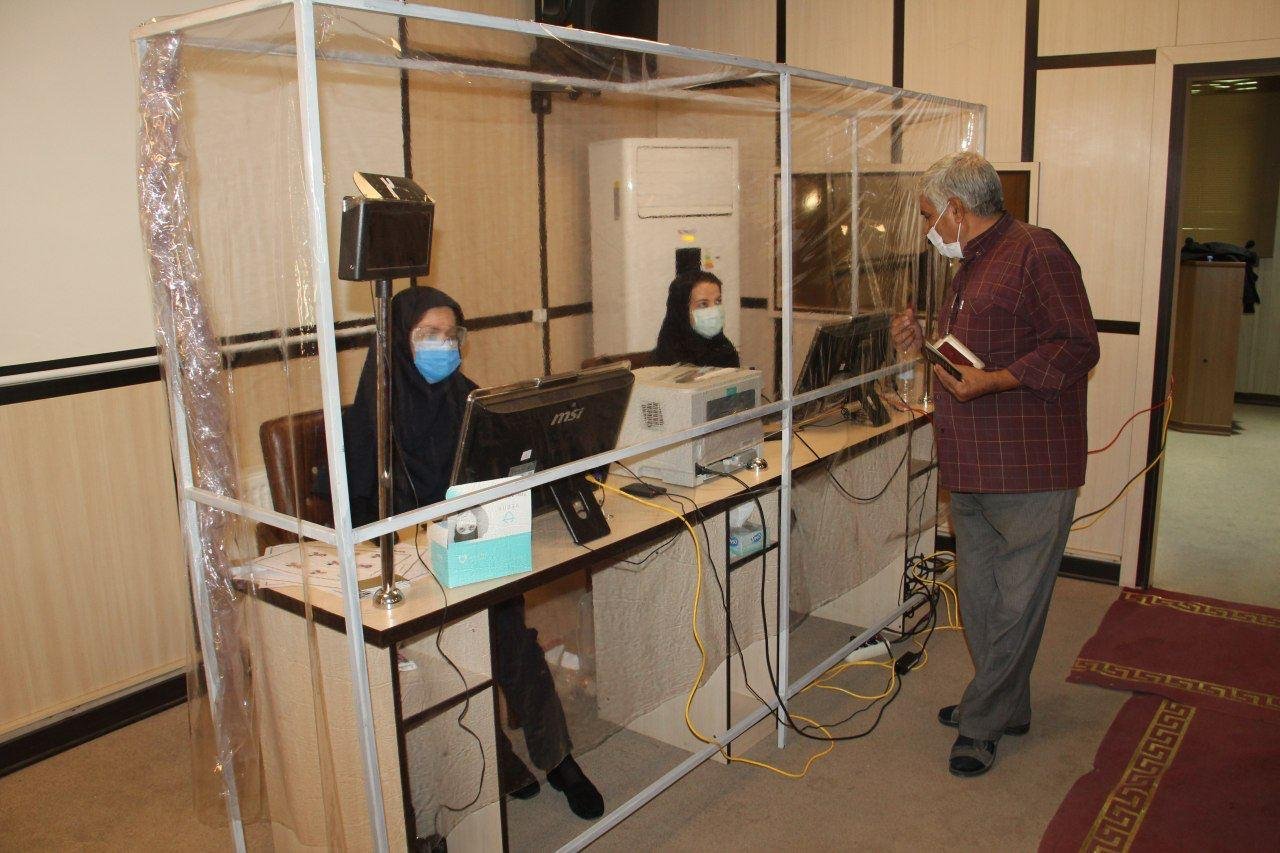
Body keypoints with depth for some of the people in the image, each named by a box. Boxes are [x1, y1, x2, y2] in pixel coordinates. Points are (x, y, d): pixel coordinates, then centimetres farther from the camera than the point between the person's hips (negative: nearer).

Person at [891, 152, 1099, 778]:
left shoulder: (1036, 252, -10)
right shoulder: (969, 266, 19)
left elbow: (1077, 348, -16)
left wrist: (993, 381, -25)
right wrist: (925, 342, 12)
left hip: (1030, 468, -9)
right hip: (970, 468, 10)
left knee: (1015, 602, 1)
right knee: (978, 596, 16)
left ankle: (982, 722, 13)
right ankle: (1004, 707, 31)